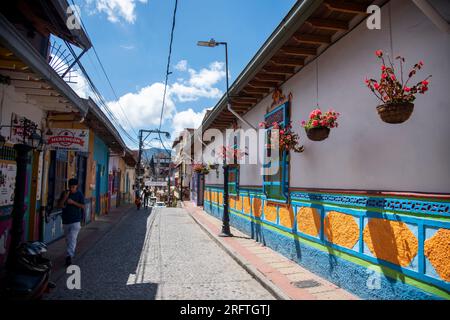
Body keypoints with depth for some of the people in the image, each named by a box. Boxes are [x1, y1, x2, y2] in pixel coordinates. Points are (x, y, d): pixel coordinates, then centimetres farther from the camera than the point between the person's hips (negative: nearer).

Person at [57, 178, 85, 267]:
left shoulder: (79, 194, -4)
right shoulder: (64, 193, 4)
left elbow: (83, 206, -7)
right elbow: (59, 205, 0)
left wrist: (73, 202, -19)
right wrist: (65, 197, -15)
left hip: (75, 220, -4)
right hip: (66, 220, 5)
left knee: (72, 238, -13)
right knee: (68, 239, 17)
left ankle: (69, 256, -16)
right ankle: (72, 252, 36)